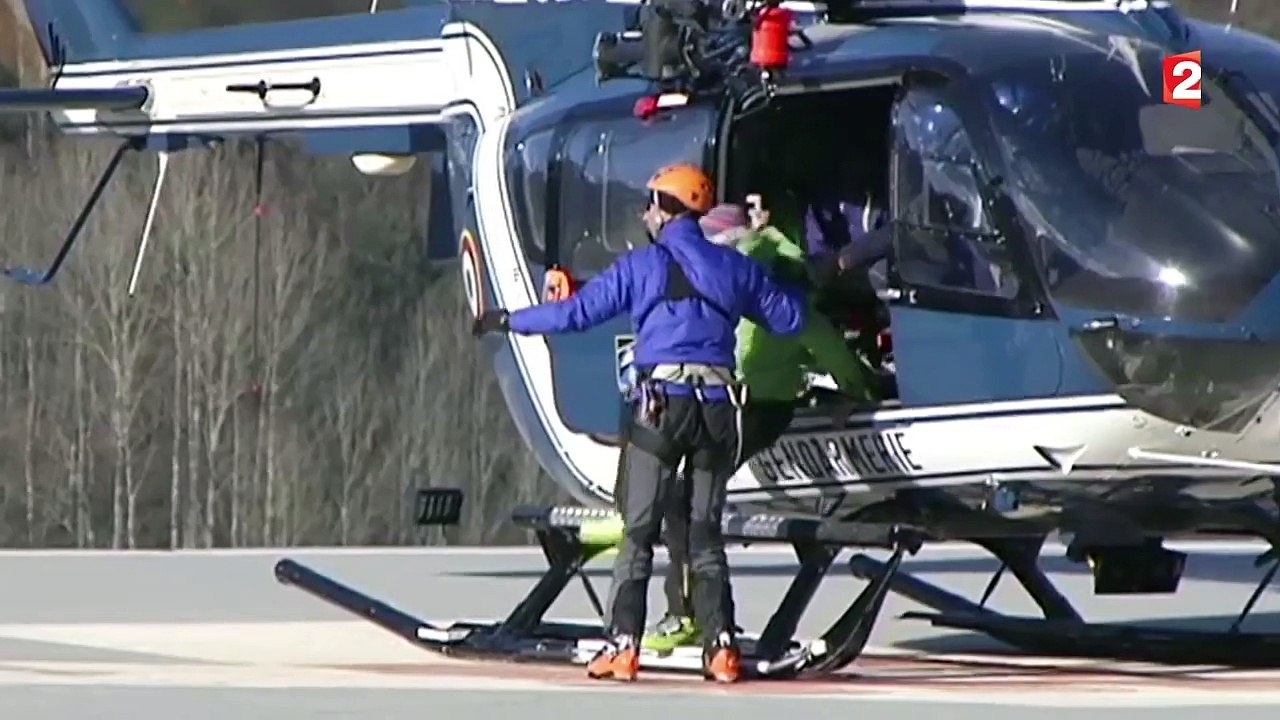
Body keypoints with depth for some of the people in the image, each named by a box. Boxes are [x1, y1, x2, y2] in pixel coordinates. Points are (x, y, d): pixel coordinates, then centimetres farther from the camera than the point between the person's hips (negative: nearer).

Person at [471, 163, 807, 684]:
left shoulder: (641, 266, 2)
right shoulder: (734, 267, 11)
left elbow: (577, 312, -1)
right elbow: (788, 318, 20)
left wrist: (508, 322, 10)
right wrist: (797, 292, 43)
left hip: (661, 402, -3)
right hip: (718, 405, 3)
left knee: (639, 531, 0)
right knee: (705, 533, 9)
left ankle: (622, 645, -7)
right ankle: (721, 648, 0)